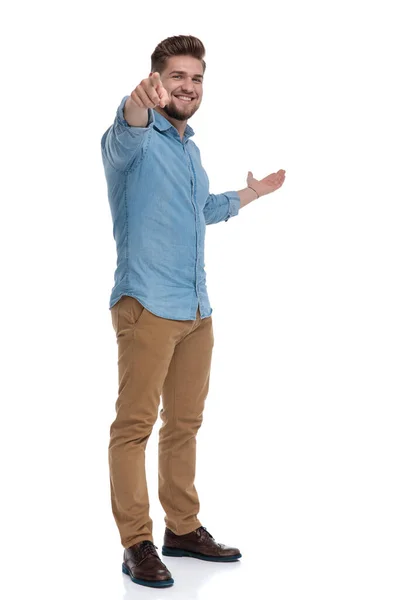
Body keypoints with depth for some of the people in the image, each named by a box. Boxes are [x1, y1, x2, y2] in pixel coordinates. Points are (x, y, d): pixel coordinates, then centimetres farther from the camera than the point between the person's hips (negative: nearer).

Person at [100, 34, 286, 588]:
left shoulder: (191, 149, 19)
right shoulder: (140, 141, -7)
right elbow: (124, 139, -34)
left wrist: (251, 193, 42)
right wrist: (140, 103, -56)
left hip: (197, 310, 8)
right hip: (147, 306, -8)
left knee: (185, 423, 14)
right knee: (135, 424, -5)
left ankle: (183, 528, 25)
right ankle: (137, 543, 3)